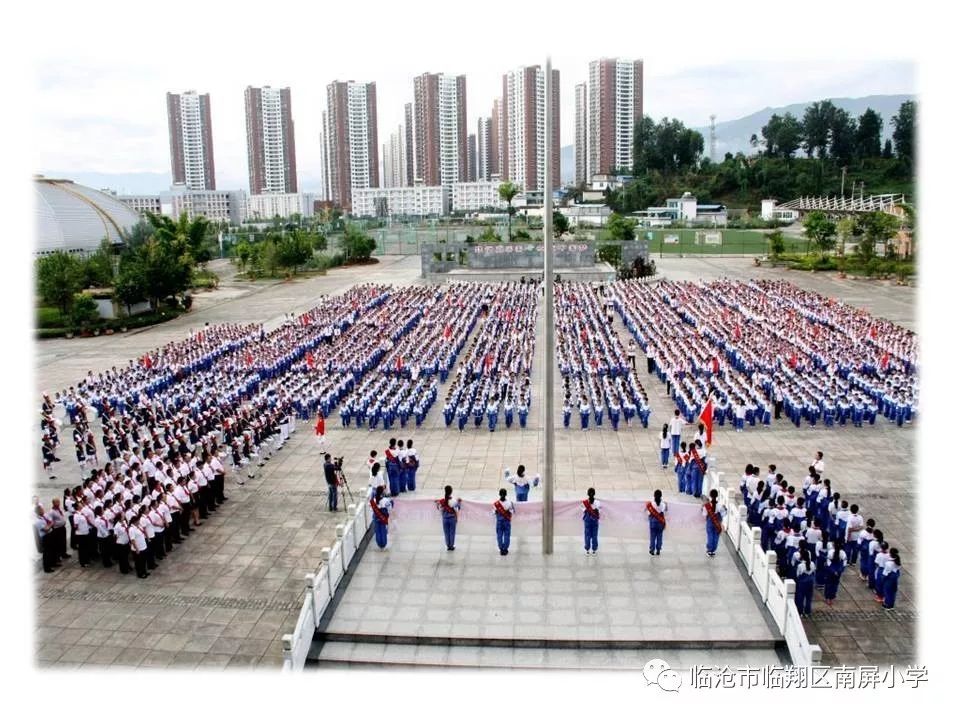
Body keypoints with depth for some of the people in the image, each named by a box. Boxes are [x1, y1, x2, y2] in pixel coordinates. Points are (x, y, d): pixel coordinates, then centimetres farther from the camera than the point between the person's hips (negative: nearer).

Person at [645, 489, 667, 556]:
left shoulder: (651, 504, -13)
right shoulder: (663, 505, -11)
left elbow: (649, 514, -7)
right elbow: (664, 514, -2)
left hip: (653, 522, -1)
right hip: (661, 522, 1)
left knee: (653, 536, 8)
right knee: (659, 536, 10)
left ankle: (652, 550, 10)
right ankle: (658, 550, 14)